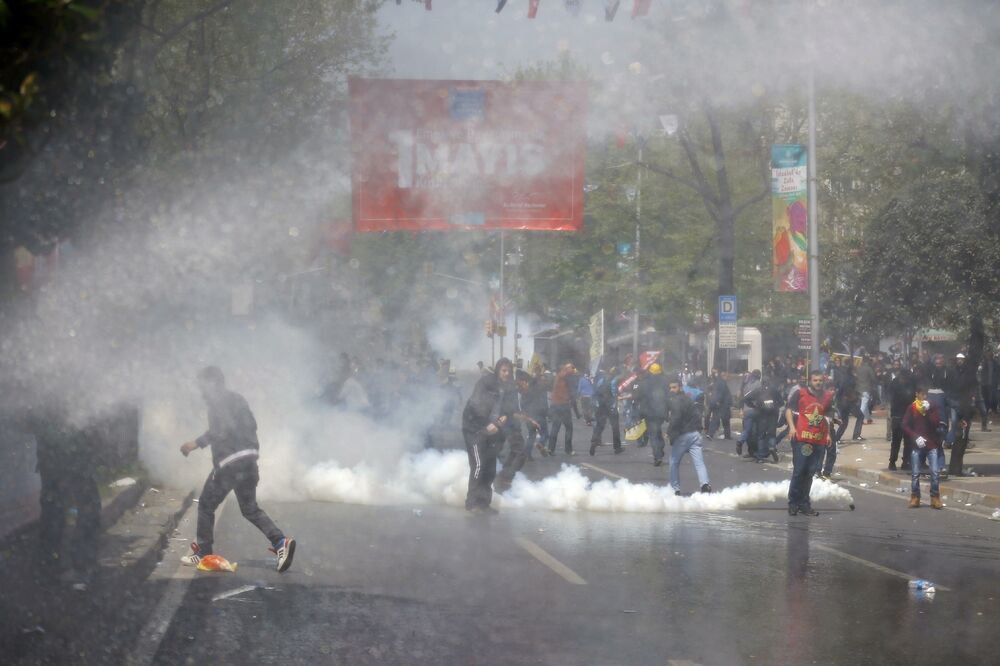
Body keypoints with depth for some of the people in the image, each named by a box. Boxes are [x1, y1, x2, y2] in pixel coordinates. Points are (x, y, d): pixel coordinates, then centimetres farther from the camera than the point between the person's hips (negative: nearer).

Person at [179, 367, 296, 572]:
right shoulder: (237, 399, 19)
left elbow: (221, 430, -21)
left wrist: (196, 444, -20)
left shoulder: (217, 401, -8)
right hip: (249, 458, 8)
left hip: (229, 461, -8)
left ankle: (203, 553, 11)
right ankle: (280, 542, -6)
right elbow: (251, 425, 22)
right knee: (250, 509, 13)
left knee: (206, 505, 7)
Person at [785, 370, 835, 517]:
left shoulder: (828, 396, 14)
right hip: (801, 438, -4)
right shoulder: (800, 393, 0)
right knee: (799, 470, -5)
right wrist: (792, 426, -12)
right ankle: (793, 503, 5)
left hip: (819, 440, 4)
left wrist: (828, 434, 19)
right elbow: (788, 409, 0)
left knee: (810, 472, 7)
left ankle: (803, 504, 15)